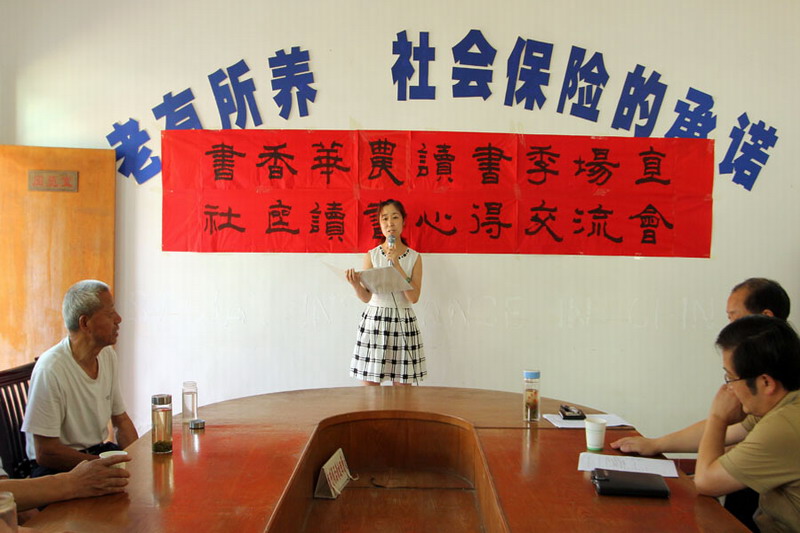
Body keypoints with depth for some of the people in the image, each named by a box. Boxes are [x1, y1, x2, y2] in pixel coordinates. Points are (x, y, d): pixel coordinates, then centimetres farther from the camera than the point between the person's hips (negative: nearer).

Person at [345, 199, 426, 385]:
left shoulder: (414, 257, 2)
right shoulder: (371, 255, 3)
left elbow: (414, 297, -9)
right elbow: (366, 297, -2)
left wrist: (397, 264, -14)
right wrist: (356, 285, -24)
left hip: (403, 323, 0)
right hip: (374, 321, 0)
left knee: (402, 387, 2)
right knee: (370, 386, 1)